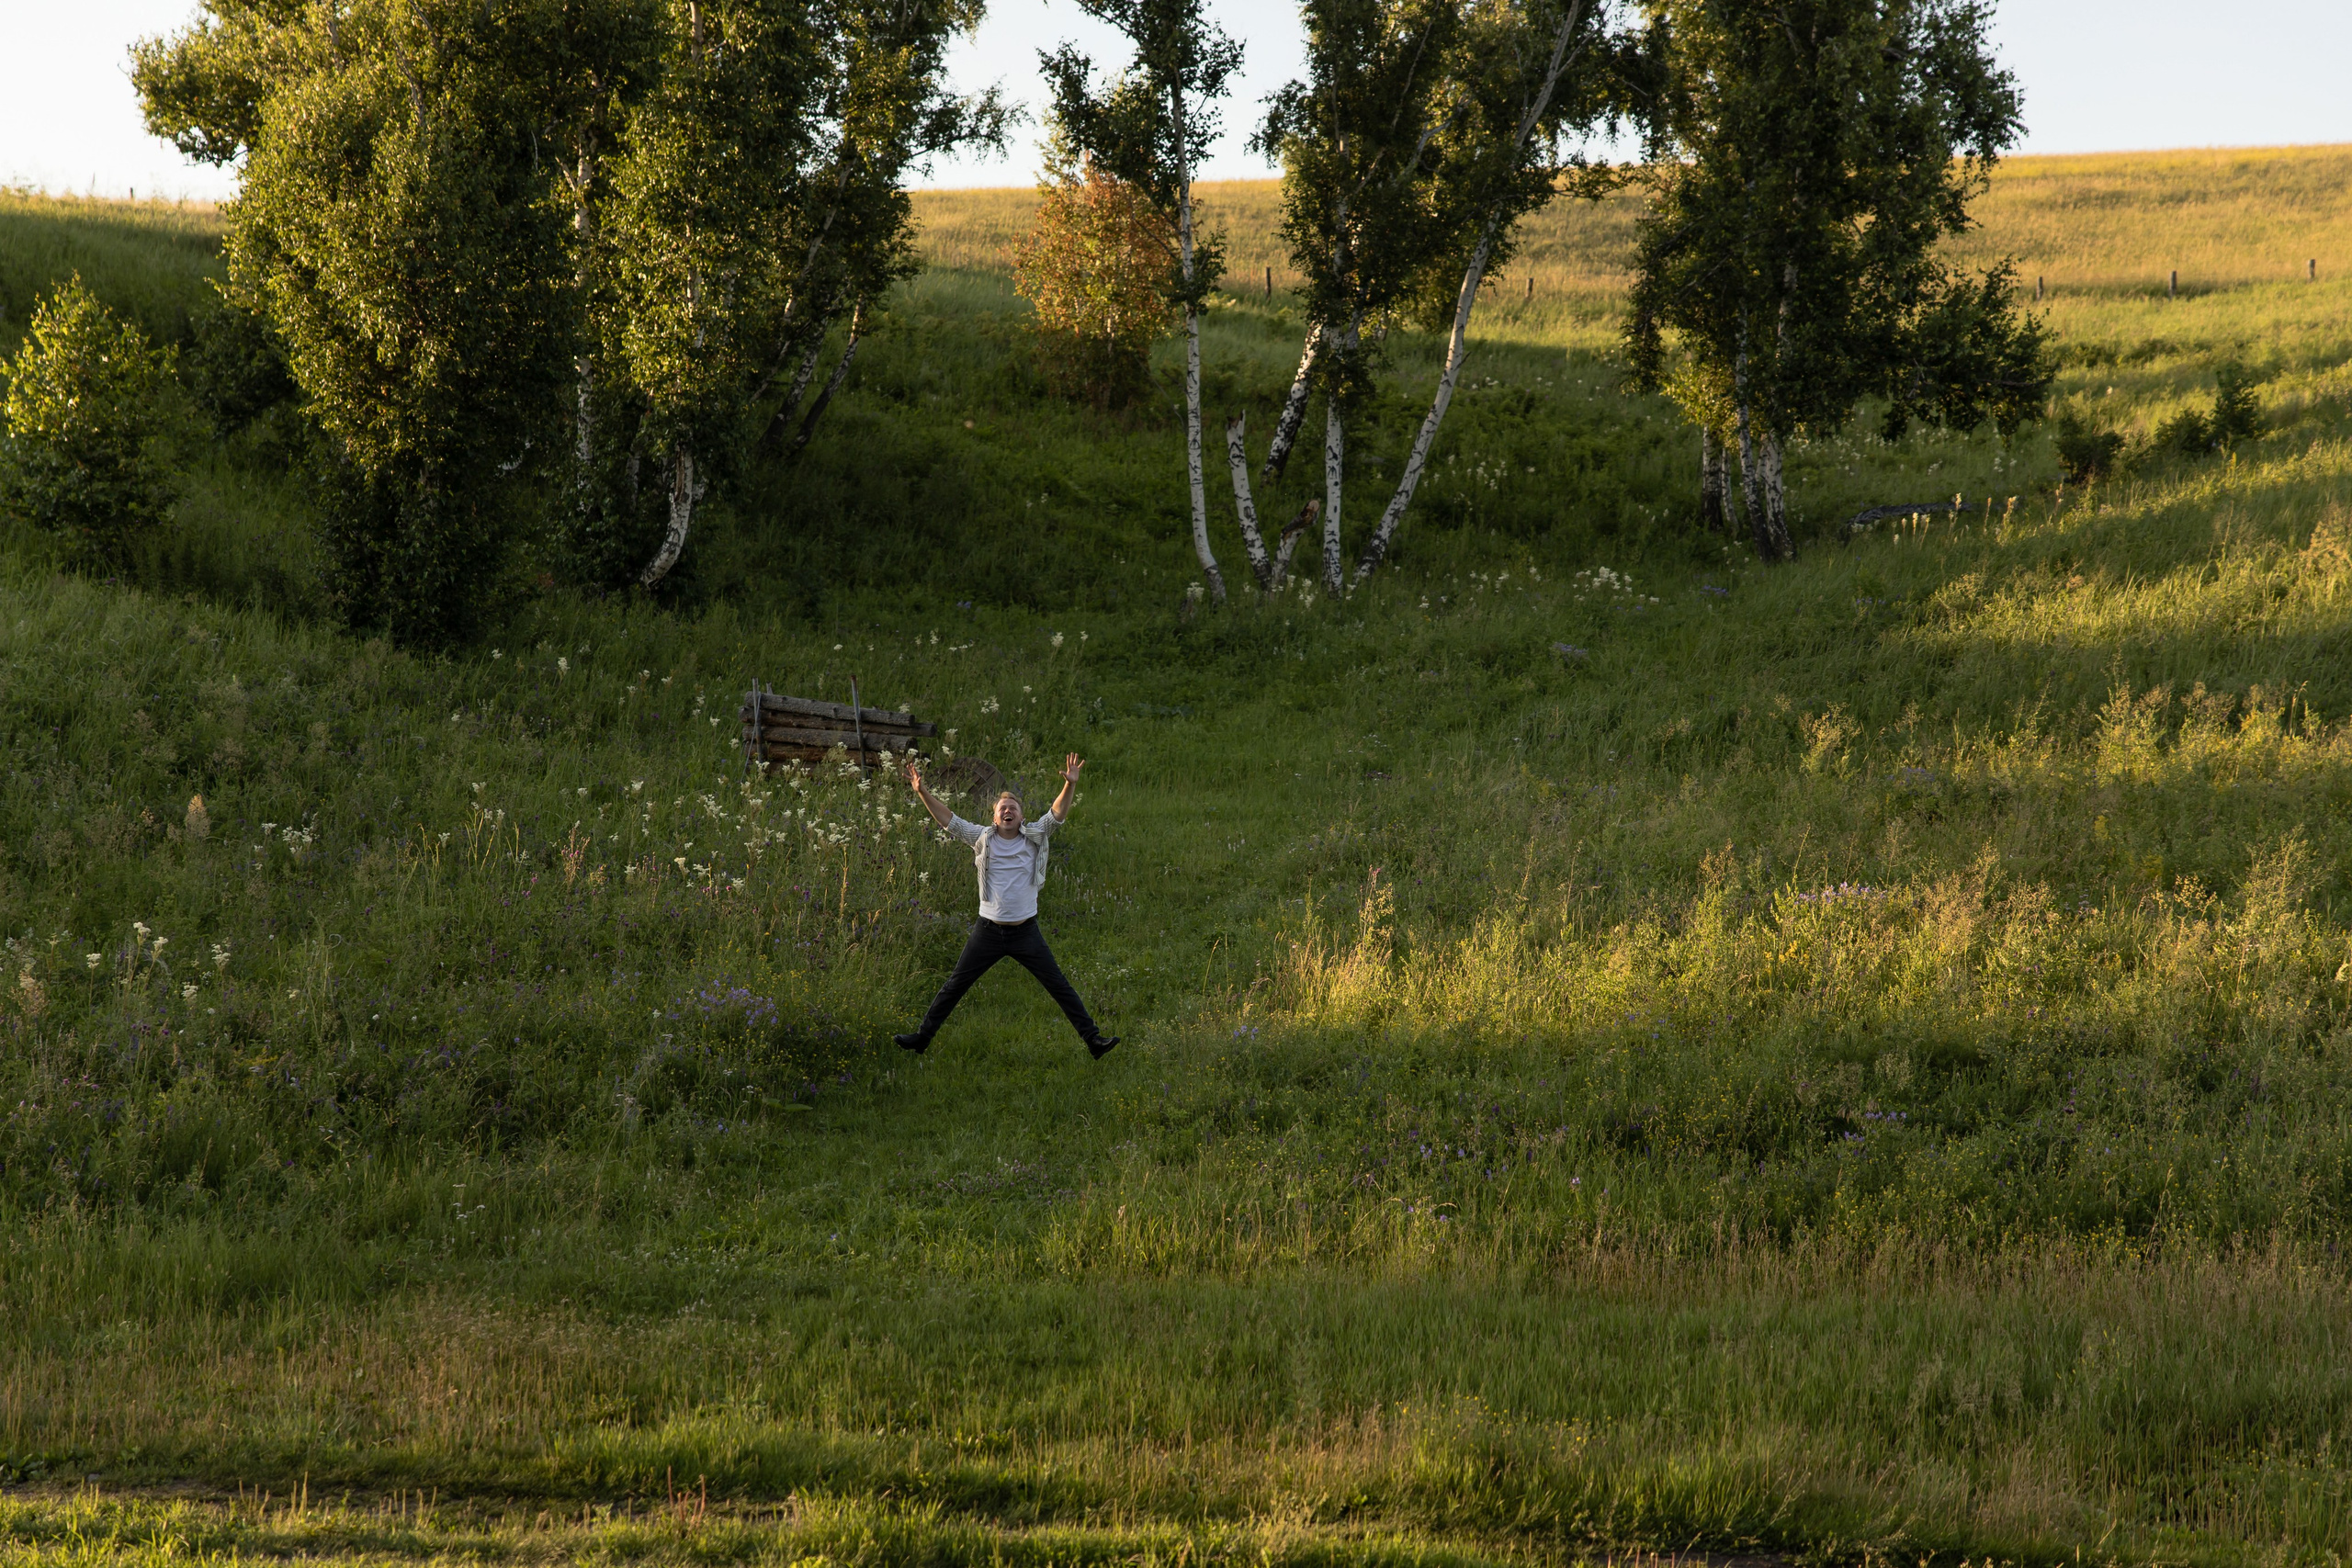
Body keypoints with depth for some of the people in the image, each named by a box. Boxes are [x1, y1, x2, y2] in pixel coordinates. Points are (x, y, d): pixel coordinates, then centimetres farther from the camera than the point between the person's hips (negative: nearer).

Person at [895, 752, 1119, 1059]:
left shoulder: (1034, 837, -1)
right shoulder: (983, 838, 0)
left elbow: (1057, 814, -12)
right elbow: (948, 820, -3)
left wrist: (1070, 786, -29)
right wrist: (922, 792, -13)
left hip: (1025, 932, -1)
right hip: (988, 930, 1)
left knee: (1060, 987, -1)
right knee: (954, 986, 7)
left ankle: (1093, 1038, 3)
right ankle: (922, 1036, 17)